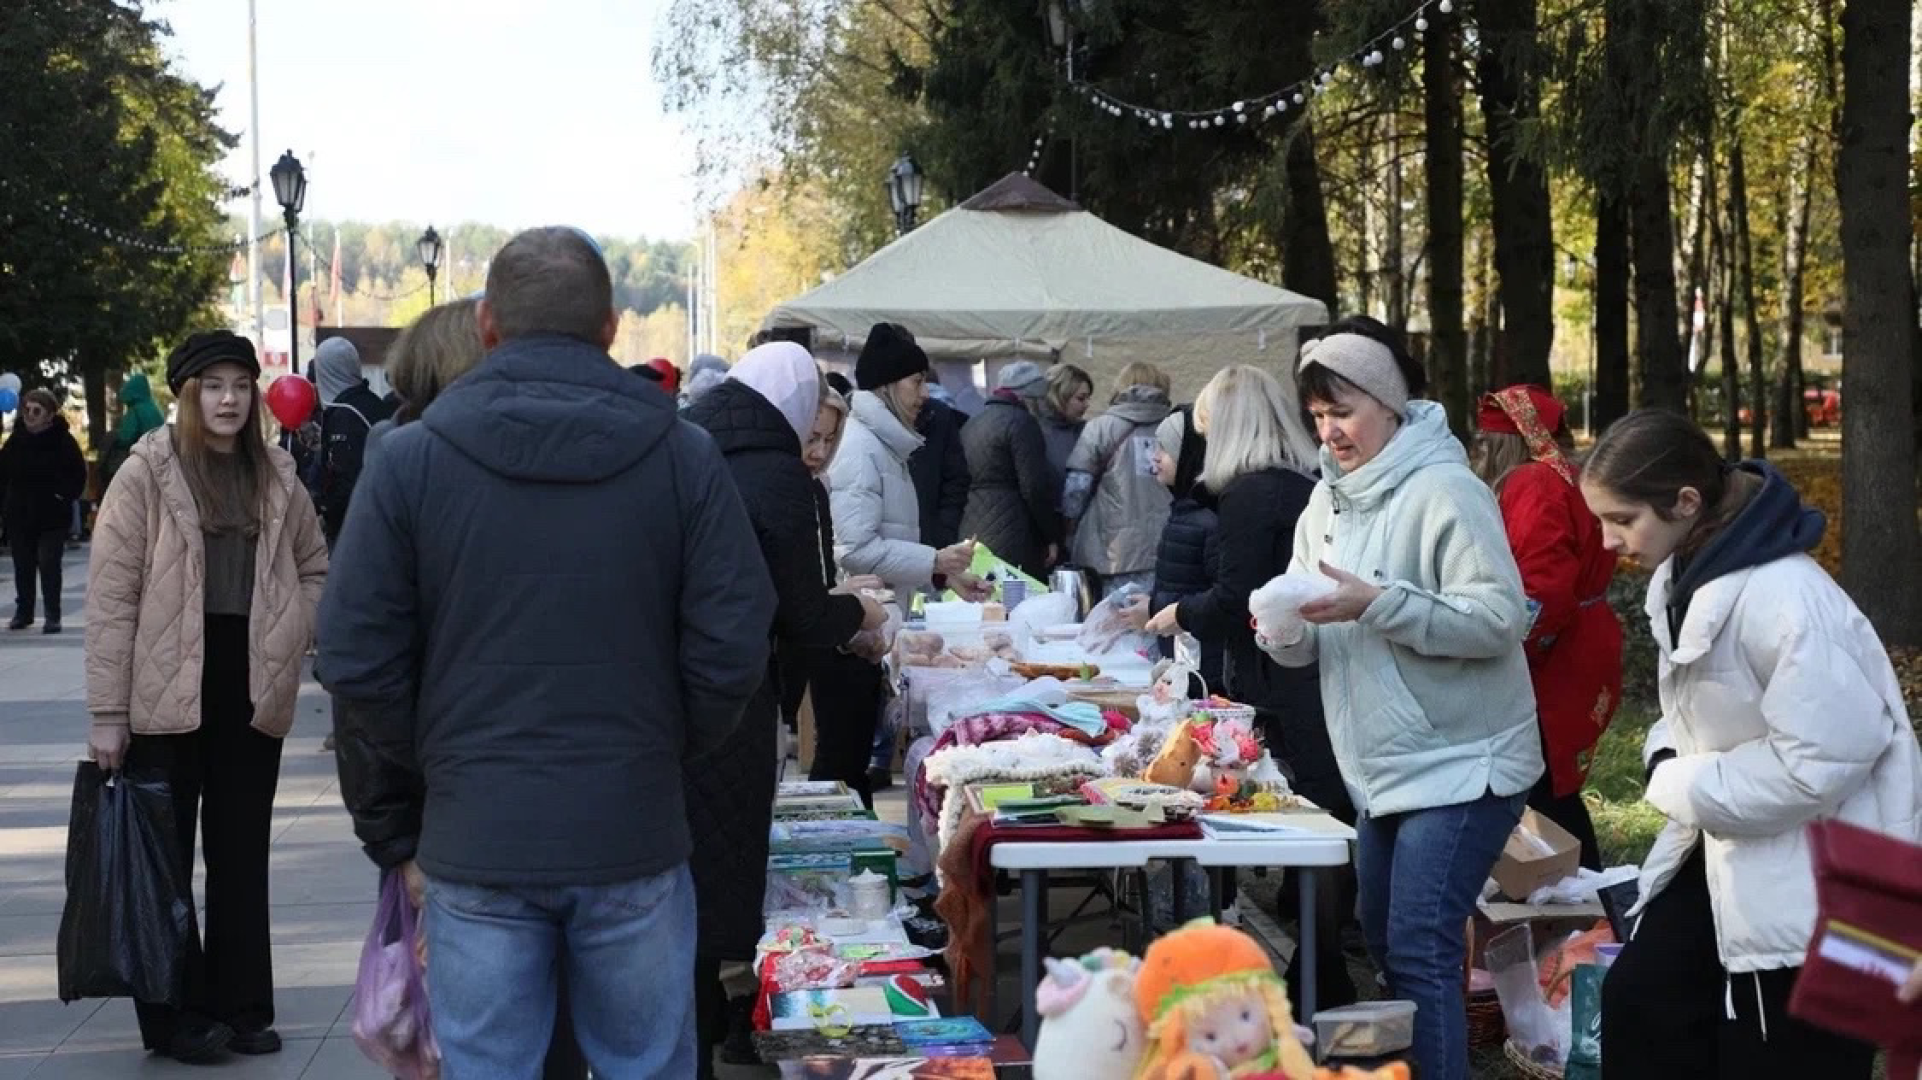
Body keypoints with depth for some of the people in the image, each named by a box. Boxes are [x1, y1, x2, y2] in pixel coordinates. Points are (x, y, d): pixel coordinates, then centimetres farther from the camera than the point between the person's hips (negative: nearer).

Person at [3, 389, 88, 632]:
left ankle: (52, 616, -2)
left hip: (52, 516, -4)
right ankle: (23, 611, 23)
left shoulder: (63, 440, -6)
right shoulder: (15, 440, 5)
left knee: (49, 564, -8)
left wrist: (64, 495, -11)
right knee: (23, 566, 11)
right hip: (19, 514, 4)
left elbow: (78, 475, -1)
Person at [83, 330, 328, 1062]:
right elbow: (111, 598, -9)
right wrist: (108, 711, -13)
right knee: (163, 862, 5)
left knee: (243, 862, 11)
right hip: (166, 697, -4)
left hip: (252, 695, 4)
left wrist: (292, 636, 0)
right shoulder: (147, 473, -8)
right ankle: (175, 1014, 13)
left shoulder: (277, 478, 6)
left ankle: (241, 1007, 21)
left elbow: (314, 569, 19)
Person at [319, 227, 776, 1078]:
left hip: (474, 845, 0)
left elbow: (360, 663, -2)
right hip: (634, 844, 0)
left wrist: (397, 831, 7)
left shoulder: (408, 461, -1)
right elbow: (733, 650, -4)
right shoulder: (682, 456, -1)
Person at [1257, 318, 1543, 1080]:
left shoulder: (1445, 492, -15)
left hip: (1460, 765, -9)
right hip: (1383, 770, 9)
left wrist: (1376, 604, -28)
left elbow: (1500, 618, -22)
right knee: (1383, 941, 18)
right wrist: (1282, 629, -14)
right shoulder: (1327, 503, 9)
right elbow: (1306, 647, 10)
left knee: (1420, 953, -12)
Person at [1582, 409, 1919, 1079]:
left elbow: (1824, 756, -28)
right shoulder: (1684, 575, 2)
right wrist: (1669, 757, -4)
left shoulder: (1781, 598, -28)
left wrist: (1683, 790, -18)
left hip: (1815, 877, -9)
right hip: (1726, 851, 9)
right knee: (1639, 1001, 11)